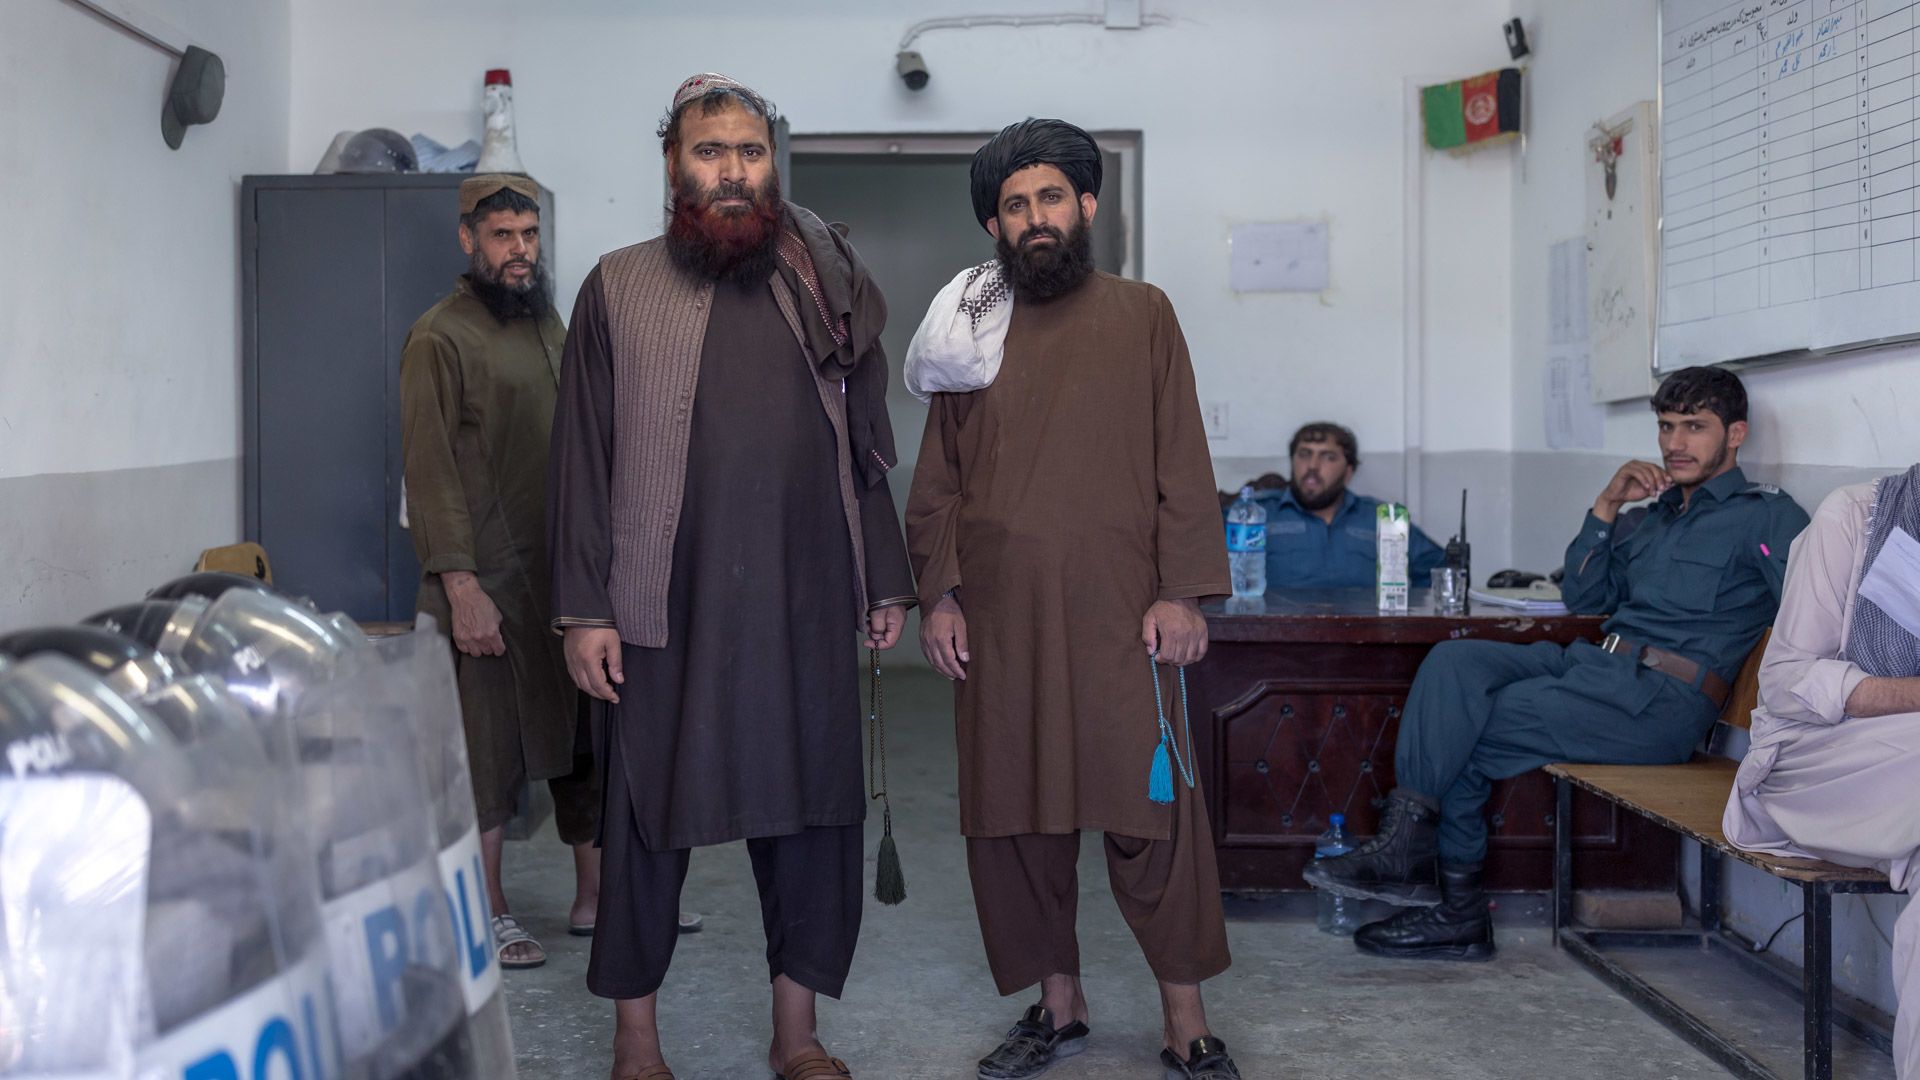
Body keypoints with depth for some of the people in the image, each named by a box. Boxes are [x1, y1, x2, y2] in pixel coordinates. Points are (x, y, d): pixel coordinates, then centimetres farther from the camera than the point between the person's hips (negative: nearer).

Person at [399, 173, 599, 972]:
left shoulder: (546, 324, 14)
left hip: (565, 570, 7)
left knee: (586, 732, 11)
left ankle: (594, 894, 22)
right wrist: (461, 585, -19)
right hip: (488, 578, -7)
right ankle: (490, 914, 14)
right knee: (489, 747, 2)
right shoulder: (440, 338, -8)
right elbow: (431, 471, -13)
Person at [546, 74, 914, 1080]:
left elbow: (864, 451, 13)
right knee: (649, 816, 6)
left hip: (805, 604, 2)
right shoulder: (619, 287, 3)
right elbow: (583, 458, 0)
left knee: (812, 810, 7)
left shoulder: (825, 288, 10)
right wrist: (584, 609, -5)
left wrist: (886, 579, 11)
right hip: (664, 609, -2)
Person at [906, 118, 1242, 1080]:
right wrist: (938, 595, 3)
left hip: (1117, 614, -3)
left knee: (1152, 813, -3)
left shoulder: (1142, 316, 5)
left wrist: (1183, 592, -6)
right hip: (998, 622, 3)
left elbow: (1182, 464, 1)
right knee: (1013, 818, 6)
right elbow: (937, 481, 13)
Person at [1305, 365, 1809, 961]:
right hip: (1591, 665, 8)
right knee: (1454, 660, -17)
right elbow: (1583, 595, 25)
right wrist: (1607, 505, 14)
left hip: (1659, 700, -7)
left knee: (1464, 736, -17)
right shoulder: (1661, 513, 28)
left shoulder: (1767, 513, 3)